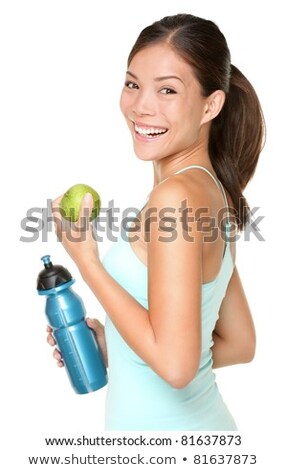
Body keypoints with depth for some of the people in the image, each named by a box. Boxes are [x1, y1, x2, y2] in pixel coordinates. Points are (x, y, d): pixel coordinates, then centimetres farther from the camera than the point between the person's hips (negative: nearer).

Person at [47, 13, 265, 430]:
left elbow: (175, 364, -26)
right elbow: (240, 345, 8)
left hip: (166, 426, -8)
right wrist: (115, 347, 7)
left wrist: (85, 259, -19)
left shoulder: (177, 195, -23)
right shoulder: (214, 191, 2)